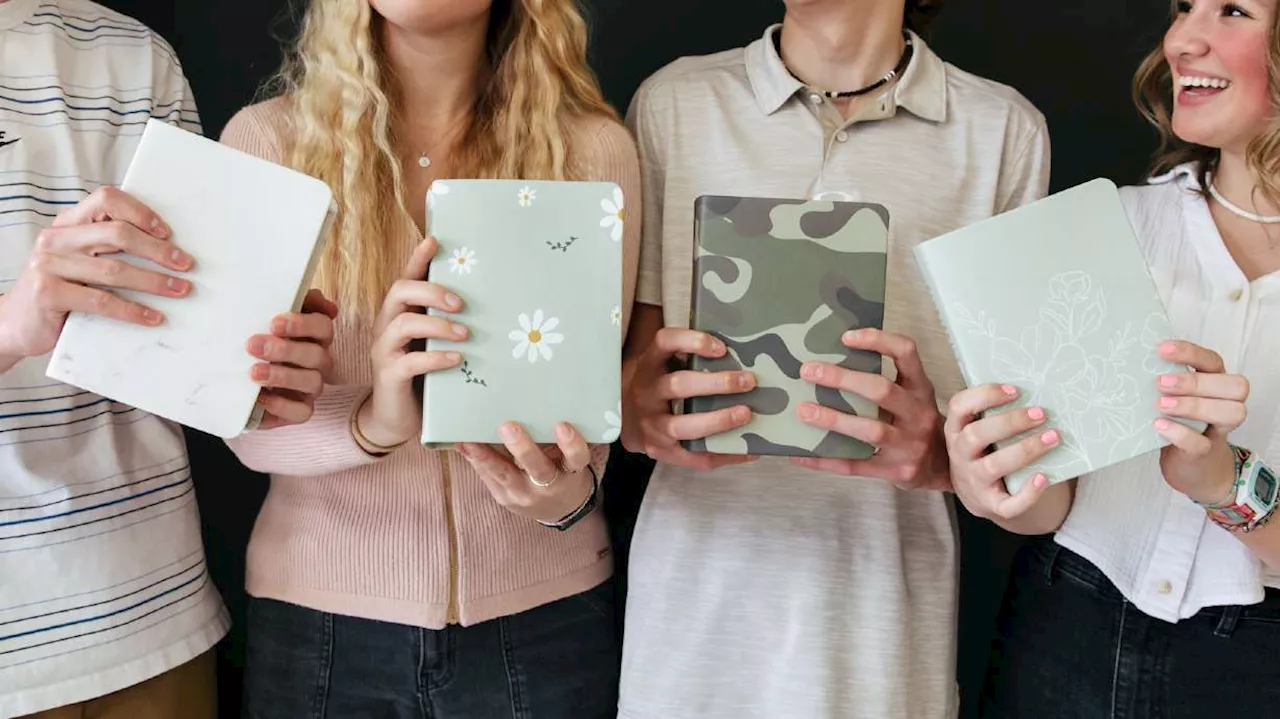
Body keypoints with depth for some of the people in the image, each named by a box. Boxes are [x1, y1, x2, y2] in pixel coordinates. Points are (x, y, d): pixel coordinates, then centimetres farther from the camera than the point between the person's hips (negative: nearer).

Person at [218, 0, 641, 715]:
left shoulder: (595, 149, -5)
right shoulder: (265, 140, -5)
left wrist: (568, 492, -24)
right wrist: (371, 422, -28)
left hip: (542, 609, 1)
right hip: (320, 610, 0)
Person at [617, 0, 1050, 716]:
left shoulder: (1006, 130, -2)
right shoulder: (673, 102, -1)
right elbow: (631, 379, 1)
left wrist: (940, 454, -21)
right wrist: (647, 415, -21)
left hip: (885, 612, 0)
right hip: (694, 609, 1)